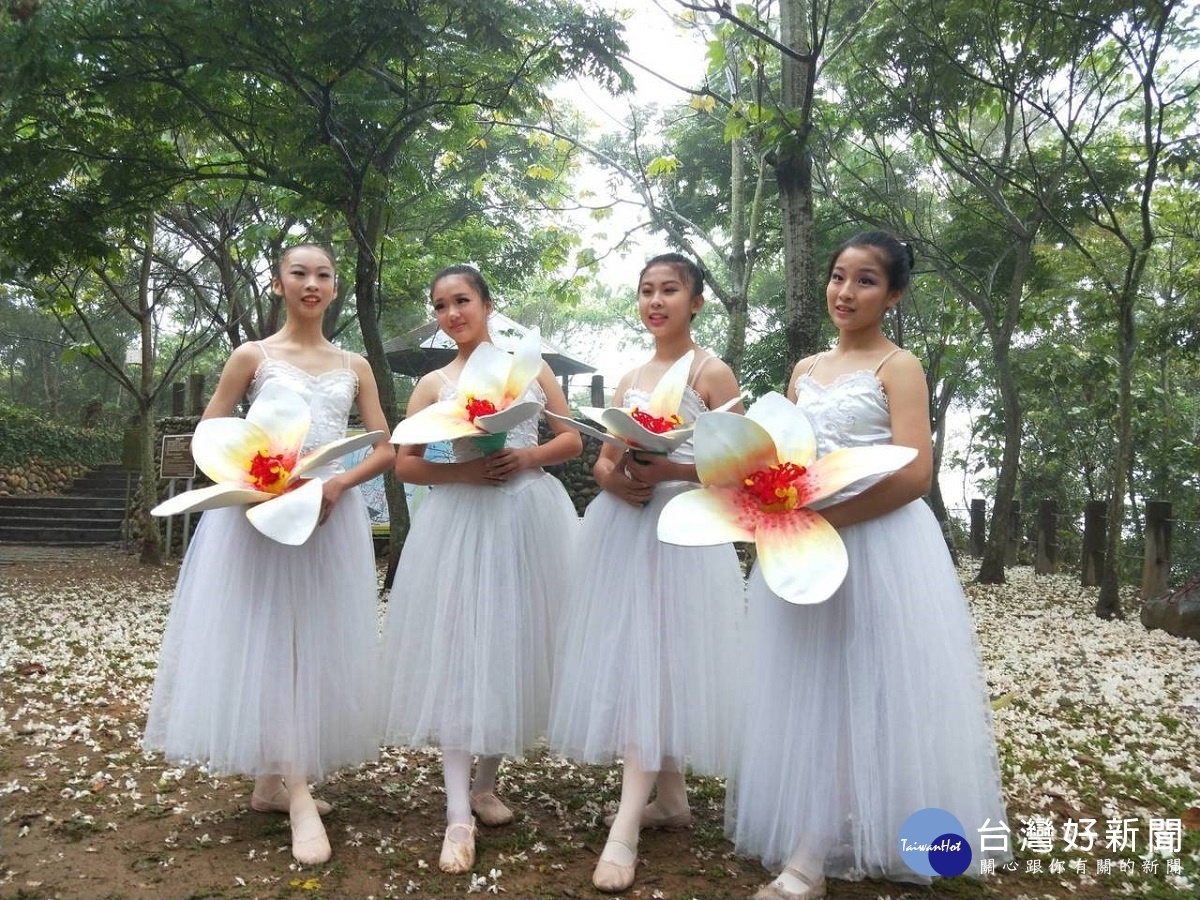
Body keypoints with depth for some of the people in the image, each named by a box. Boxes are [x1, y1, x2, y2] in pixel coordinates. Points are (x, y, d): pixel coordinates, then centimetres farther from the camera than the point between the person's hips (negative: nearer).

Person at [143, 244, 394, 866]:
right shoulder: (253, 356, 3)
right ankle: (298, 797, -3)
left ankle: (272, 781, 21)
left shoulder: (354, 366, 11)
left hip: (332, 512, 3)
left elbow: (385, 449, 6)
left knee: (317, 645, 6)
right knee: (265, 642, -5)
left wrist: (338, 484, -12)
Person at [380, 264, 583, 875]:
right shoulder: (433, 384, 8)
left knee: (517, 648, 5)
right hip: (460, 522, -1)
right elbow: (404, 465, 3)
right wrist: (461, 470, -13)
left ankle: (485, 784, 23)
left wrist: (528, 457, -12)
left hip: (530, 518, 1)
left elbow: (573, 440, 7)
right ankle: (458, 816, -4)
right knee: (458, 653, -7)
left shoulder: (529, 367, 10)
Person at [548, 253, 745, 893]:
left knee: (654, 666, -10)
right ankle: (670, 799, 22)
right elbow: (603, 459, 14)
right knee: (627, 661, 7)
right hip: (622, 529, 7)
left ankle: (624, 832, -8)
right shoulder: (629, 379, 17)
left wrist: (670, 471, -21)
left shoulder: (712, 373, -1)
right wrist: (613, 479, -9)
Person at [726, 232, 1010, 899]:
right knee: (809, 694, 7)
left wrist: (818, 519, -20)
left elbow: (914, 473, -15)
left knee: (867, 696, -2)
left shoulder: (899, 366, -3)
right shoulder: (806, 370, 15)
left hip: (878, 548, -6)